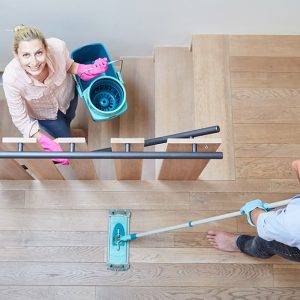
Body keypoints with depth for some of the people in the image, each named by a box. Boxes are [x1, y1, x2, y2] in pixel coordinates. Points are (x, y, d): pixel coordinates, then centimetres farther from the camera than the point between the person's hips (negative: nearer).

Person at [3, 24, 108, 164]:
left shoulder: (57, 46, -39)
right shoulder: (11, 78, -42)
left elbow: (67, 65, -13)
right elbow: (20, 119, -28)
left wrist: (83, 70, -33)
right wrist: (45, 142, -37)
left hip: (66, 92, 2)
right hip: (42, 111, -2)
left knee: (69, 118, 34)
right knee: (64, 137, 20)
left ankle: (65, 130, 70)